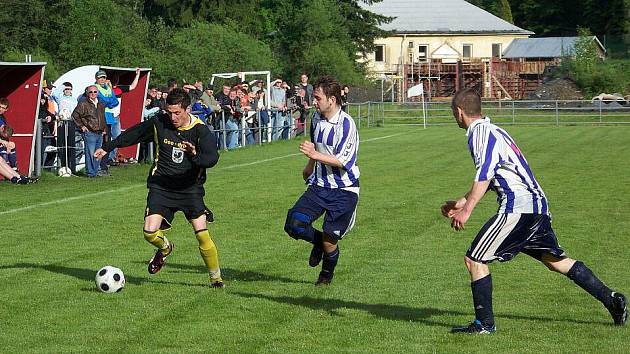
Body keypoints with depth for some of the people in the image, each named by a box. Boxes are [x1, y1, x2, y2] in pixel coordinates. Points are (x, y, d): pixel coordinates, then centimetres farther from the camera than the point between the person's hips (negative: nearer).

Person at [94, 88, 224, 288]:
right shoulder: (158, 123, -3)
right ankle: (165, 248, 25)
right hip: (160, 187, 2)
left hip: (190, 188, -2)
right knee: (150, 233, -13)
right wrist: (108, 148, 20)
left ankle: (216, 278, 7)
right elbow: (133, 134, 14)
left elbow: (212, 158, -24)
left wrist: (195, 155, -46)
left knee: (202, 234, -13)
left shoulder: (200, 130, -11)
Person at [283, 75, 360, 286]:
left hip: (343, 191, -6)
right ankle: (318, 240, 21)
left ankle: (327, 274, 27)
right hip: (319, 186, 6)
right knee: (294, 225, -12)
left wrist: (315, 155, -27)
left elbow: (343, 161, -20)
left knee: (329, 240, -4)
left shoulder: (346, 123, -17)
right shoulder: (317, 118, 6)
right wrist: (309, 168, 39)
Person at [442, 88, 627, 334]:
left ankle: (484, 323, -2)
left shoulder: (480, 133, -7)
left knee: (474, 259, -4)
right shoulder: (491, 130, 23)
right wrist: (462, 202, 34)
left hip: (517, 208, -10)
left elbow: (484, 175, -22)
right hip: (538, 204, 10)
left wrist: (467, 210, -29)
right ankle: (610, 298, 16)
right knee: (555, 260, 18)